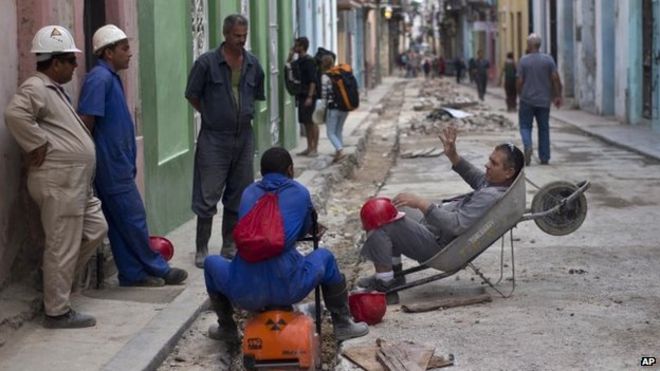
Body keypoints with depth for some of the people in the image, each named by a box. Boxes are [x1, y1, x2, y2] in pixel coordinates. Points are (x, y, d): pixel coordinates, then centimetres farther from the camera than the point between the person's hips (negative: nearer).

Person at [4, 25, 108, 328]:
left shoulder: (53, 89, 19)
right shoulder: (36, 88, -14)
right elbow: (14, 114, -33)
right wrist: (38, 145, -25)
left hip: (75, 181, 10)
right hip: (58, 183, -10)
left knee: (95, 230, 17)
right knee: (63, 247, -5)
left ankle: (56, 277, 27)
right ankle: (57, 312, 2)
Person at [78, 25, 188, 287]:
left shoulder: (111, 78, 15)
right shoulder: (100, 79, -16)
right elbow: (85, 122, -21)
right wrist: (90, 161, -16)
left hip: (117, 164, 10)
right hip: (112, 164, -10)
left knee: (121, 222, 11)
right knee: (133, 219, 0)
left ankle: (133, 273, 16)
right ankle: (157, 269, 8)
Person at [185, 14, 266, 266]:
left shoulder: (253, 64, 5)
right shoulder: (207, 62, -8)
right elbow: (192, 96, 1)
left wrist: (244, 113, 12)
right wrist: (212, 115, 6)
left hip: (244, 138, 5)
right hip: (214, 139, -4)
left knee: (238, 196, 10)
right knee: (208, 196, -4)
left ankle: (229, 246, 21)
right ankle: (202, 250, 5)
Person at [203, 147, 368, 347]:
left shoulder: (248, 193, 16)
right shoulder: (300, 193, 9)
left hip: (245, 295, 1)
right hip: (288, 290, -1)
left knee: (211, 262, 32)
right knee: (324, 257, 29)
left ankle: (227, 329, 37)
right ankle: (342, 324, 33)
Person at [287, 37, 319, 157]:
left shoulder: (309, 61, -12)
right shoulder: (298, 61, 14)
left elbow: (313, 80, -17)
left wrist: (310, 96, -23)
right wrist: (290, 57, 8)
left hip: (308, 96, -9)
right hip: (301, 96, 9)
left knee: (311, 122, -5)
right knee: (305, 122, 10)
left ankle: (315, 149, -1)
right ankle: (309, 148, 16)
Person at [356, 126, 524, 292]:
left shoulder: (491, 197, -28)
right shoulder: (494, 182, 1)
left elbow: (456, 225, -35)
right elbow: (475, 177, 22)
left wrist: (421, 203, -34)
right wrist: (453, 155, 8)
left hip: (439, 246, -11)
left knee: (380, 222, -17)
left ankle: (383, 285, -6)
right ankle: (394, 273, 24)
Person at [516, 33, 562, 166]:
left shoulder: (523, 60, -7)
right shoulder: (548, 59, -2)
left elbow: (519, 81, -7)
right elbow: (556, 79, -4)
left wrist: (520, 94, 11)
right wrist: (558, 96, 5)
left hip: (527, 100, -2)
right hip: (544, 100, 2)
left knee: (525, 125, 8)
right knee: (544, 128, 10)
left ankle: (528, 145, -19)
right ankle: (544, 157, 10)